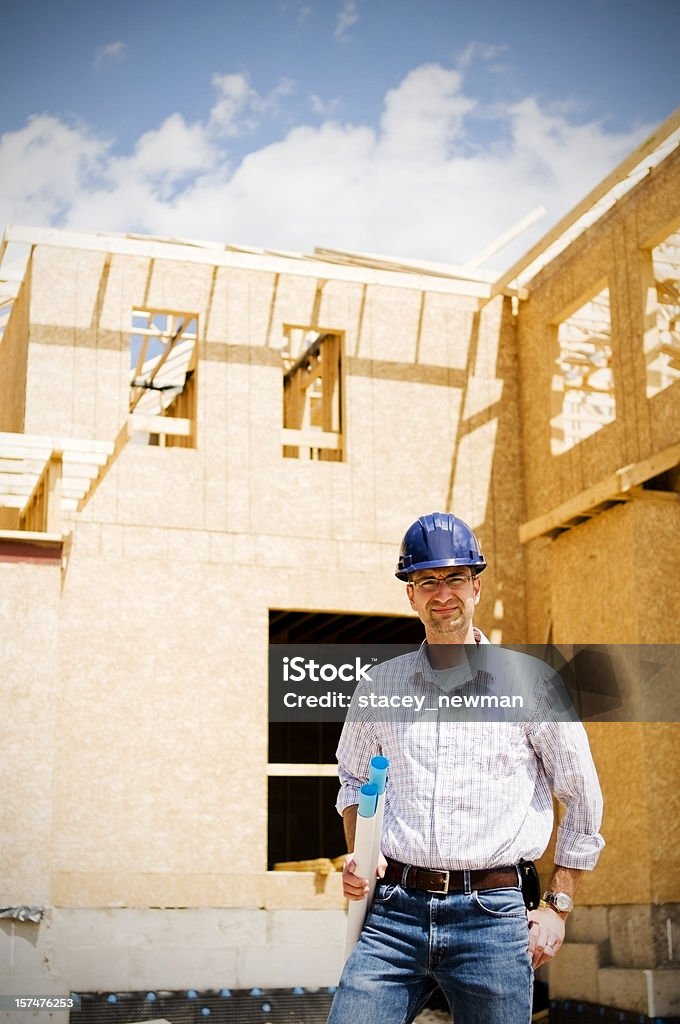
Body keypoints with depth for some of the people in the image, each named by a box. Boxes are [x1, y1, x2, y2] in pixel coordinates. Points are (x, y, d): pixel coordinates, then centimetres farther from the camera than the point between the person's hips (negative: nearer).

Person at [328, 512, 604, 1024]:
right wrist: (357, 854, 6)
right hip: (394, 911, 2)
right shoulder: (379, 687, 10)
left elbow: (583, 798, 8)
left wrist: (558, 906, 6)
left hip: (493, 914, -1)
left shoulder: (531, 680, 2)